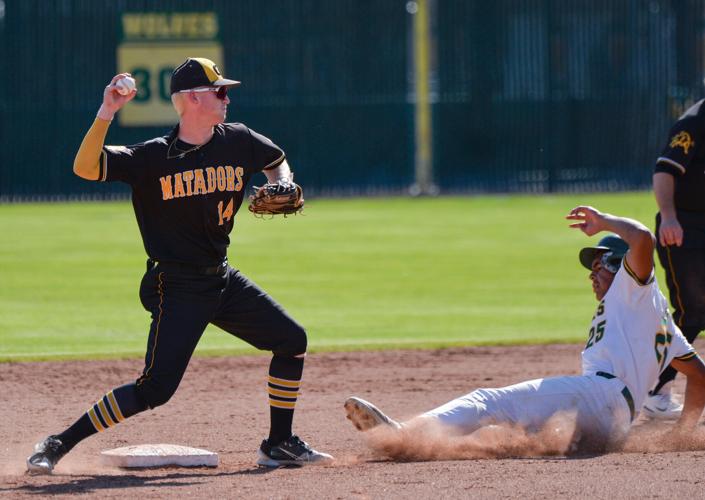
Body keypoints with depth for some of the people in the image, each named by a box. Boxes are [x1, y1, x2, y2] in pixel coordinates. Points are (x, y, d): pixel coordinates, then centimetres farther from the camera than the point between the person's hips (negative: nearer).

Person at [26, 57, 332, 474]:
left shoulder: (238, 142, 1)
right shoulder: (153, 157, -14)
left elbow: (276, 161, 23)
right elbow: (85, 168, -24)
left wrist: (284, 187, 1)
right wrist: (106, 113, -33)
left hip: (223, 280, 7)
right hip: (177, 288, -7)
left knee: (292, 341, 8)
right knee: (155, 389, -15)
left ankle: (279, 445, 22)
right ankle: (59, 444, -7)